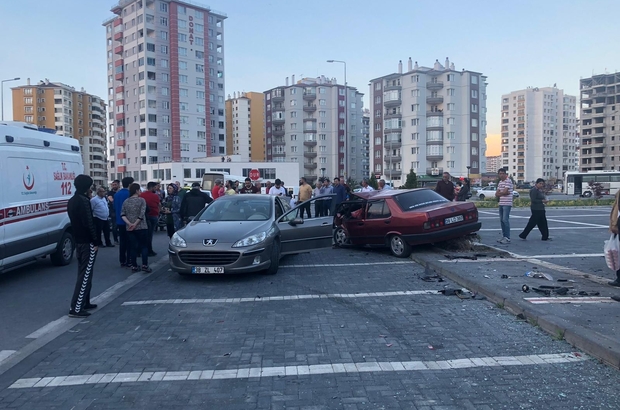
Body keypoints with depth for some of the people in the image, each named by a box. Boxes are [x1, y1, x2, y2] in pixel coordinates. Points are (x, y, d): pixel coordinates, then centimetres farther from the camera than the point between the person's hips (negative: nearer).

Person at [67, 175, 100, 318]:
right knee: (85, 275, -7)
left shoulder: (72, 201, 13)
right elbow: (89, 223, -20)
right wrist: (96, 241, -15)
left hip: (79, 241, 10)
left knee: (84, 273, 17)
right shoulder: (84, 201, -17)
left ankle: (84, 302, 25)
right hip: (87, 242, -10)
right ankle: (76, 308, -7)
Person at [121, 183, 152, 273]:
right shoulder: (141, 200, -6)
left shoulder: (126, 201, 8)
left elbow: (122, 214, -1)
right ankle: (144, 266, -4)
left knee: (133, 247, 8)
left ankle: (134, 266, 10)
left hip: (130, 228, 4)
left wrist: (129, 223, -9)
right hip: (141, 227, -4)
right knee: (144, 246, 3)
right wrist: (135, 224, -13)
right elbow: (142, 214, -16)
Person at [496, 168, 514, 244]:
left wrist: (499, 193, 1)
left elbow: (505, 192, -18)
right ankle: (504, 236, 17)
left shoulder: (508, 181, -9)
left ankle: (508, 238, -9)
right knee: (501, 220, 10)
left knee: (505, 220, -11)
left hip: (507, 204, -8)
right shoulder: (500, 182, 16)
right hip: (501, 203, 8)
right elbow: (496, 194, 10)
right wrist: (503, 193, -7)